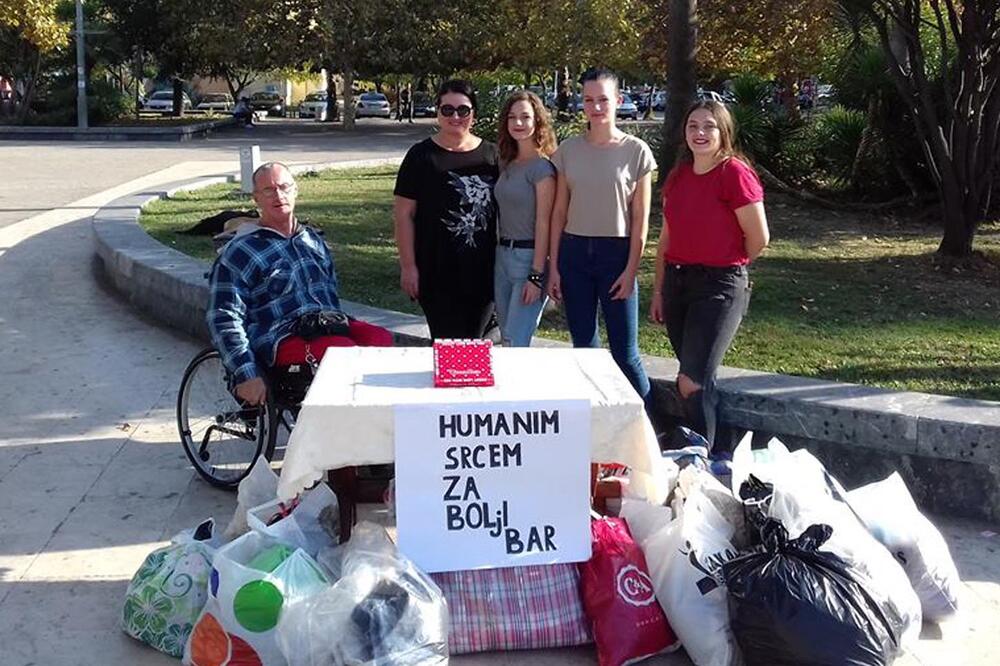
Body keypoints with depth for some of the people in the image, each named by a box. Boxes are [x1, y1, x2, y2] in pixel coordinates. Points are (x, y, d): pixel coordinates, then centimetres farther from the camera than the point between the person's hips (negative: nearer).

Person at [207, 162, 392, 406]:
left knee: (382, 340, -27)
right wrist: (247, 375, -12)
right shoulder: (239, 253, 5)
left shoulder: (313, 239, 24)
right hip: (284, 340, -5)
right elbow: (223, 319, -2)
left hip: (330, 326, 6)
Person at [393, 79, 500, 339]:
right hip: (437, 273, -3)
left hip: (482, 271, 4)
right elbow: (404, 214, -4)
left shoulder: (491, 154, 7)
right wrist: (408, 266, -9)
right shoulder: (421, 156, -3)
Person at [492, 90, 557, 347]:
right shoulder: (507, 164, 12)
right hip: (502, 256, 8)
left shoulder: (542, 167, -10)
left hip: (528, 256, -8)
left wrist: (537, 275, -17)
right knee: (507, 338, 12)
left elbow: (543, 224, -14)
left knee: (516, 342, -10)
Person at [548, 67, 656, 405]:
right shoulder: (569, 149, 4)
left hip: (616, 253, -3)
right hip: (574, 252, 3)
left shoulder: (636, 151, -4)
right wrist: (553, 266, 2)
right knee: (583, 347, 10)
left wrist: (631, 270, -8)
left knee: (625, 352, -1)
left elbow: (640, 219, -3)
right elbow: (559, 212, 6)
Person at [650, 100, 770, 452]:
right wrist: (659, 290, 13)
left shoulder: (735, 173, -12)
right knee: (700, 380, 14)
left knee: (691, 383, -11)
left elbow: (758, 239, -10)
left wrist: (727, 266, 6)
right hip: (677, 281, 7)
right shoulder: (678, 176, 9)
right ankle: (719, 454, 27)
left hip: (719, 286, -7)